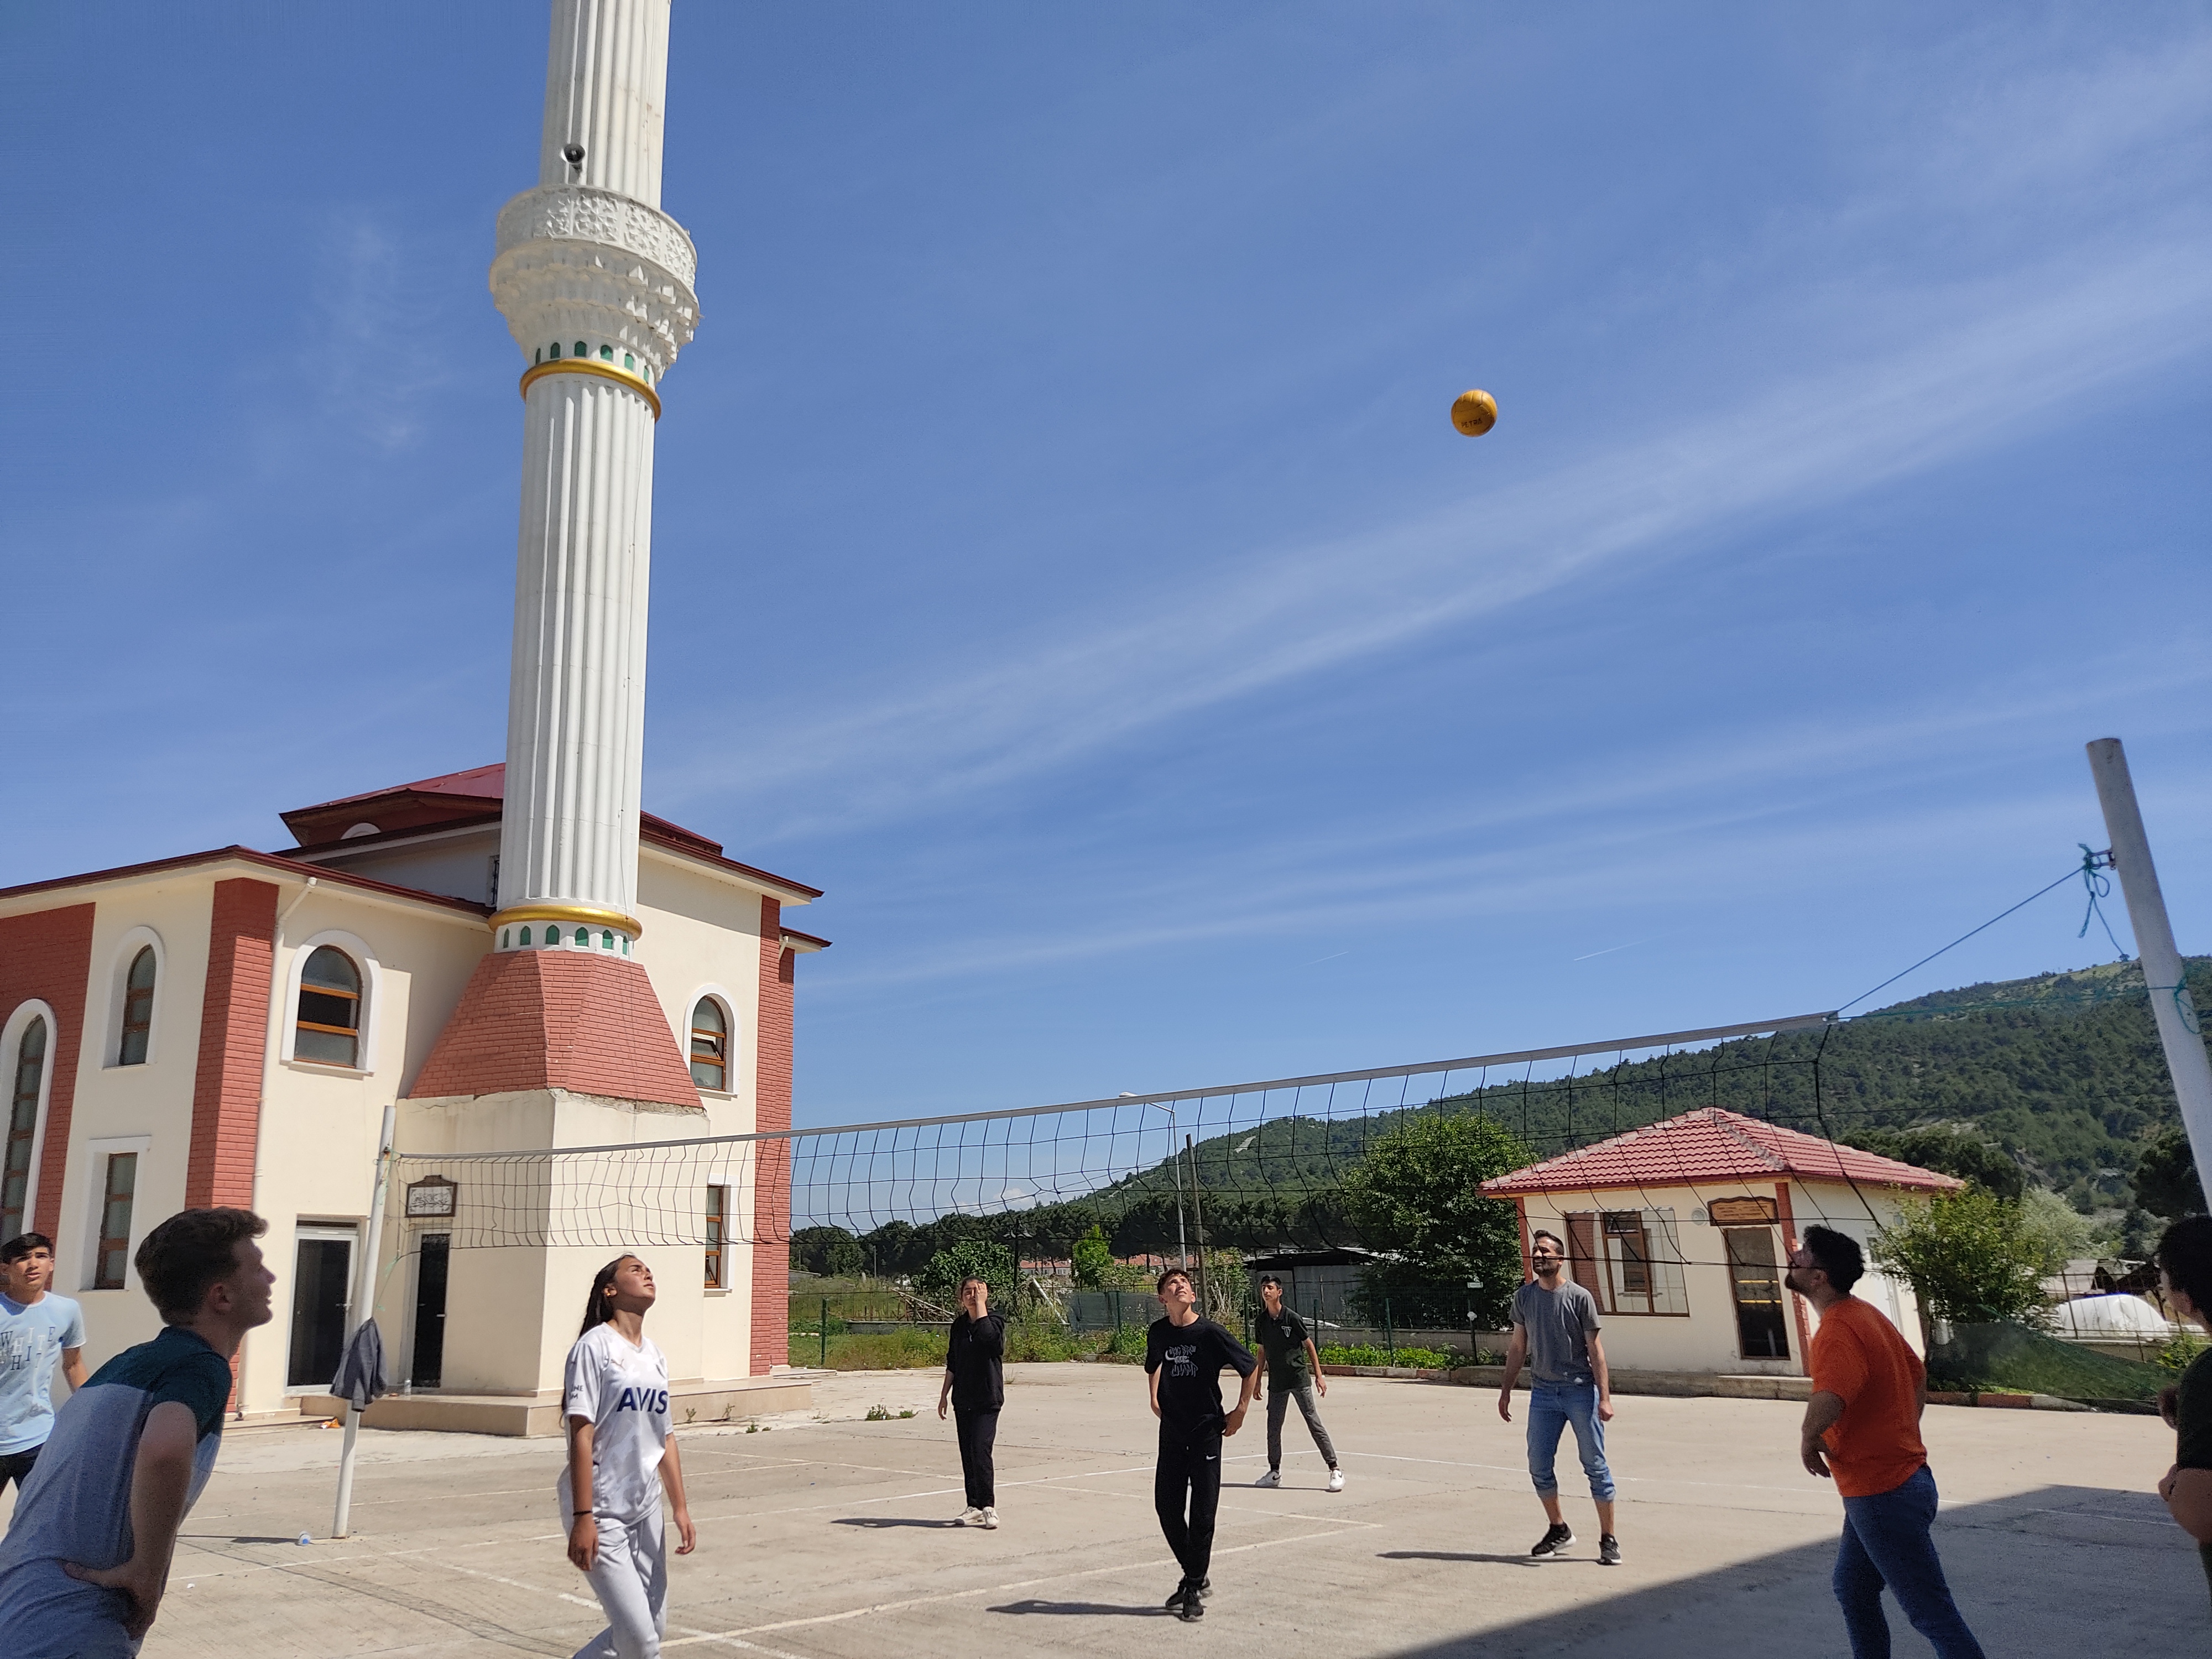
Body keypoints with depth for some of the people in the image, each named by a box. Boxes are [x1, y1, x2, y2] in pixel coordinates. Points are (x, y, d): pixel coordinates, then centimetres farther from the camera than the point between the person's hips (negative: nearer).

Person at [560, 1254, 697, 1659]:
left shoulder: (655, 1355, 10)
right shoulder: (595, 1346, -11)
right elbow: (582, 1435, -15)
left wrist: (680, 1508, 13)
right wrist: (583, 1518, -20)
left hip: (645, 1510, 7)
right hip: (602, 1512, -7)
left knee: (654, 1625, 11)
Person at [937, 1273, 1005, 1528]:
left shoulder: (995, 1320, -6)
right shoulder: (959, 1325, 10)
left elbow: (987, 1335, -30)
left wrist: (981, 1303, -21)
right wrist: (944, 1395, 16)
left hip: (987, 1399, -5)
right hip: (963, 1399, 5)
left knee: (980, 1450, -14)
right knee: (967, 1454, 6)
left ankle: (988, 1507, -5)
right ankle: (974, 1507, 14)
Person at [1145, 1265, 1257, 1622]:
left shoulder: (1210, 1332, -13)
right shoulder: (1158, 1333, -1)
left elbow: (1251, 1366, -1)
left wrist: (1240, 1412, 0)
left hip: (1206, 1431, -4)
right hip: (1172, 1431, 4)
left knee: (1202, 1512, -1)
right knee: (1167, 1507, 5)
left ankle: (1195, 1589, 13)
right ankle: (1194, 1576, 25)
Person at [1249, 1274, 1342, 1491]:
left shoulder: (1292, 1318, -10)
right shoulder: (1261, 1322, 3)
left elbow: (1309, 1346, -2)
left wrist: (1319, 1376, -5)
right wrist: (1258, 1382, 16)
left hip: (1300, 1379, -5)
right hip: (1276, 1382, 5)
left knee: (1314, 1424, -5)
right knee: (1273, 1427, 7)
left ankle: (1335, 1469, 1)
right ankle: (1275, 1473, 21)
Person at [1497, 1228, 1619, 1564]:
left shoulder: (1579, 1297, -7)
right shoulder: (1524, 1296, 5)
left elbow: (1595, 1349, -7)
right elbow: (1518, 1347, 12)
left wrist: (1605, 1397, -13)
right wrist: (1506, 1390, 10)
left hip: (1581, 1391, -4)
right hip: (1543, 1392, 4)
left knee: (1595, 1466, 2)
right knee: (1539, 1466, 7)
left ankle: (1608, 1540, 12)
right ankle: (1559, 1530, 26)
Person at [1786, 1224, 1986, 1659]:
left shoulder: (1837, 1332, -24)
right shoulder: (1865, 1315, 7)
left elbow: (1829, 1400, -43)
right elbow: (1918, 1376, 19)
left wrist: (1808, 1439, -24)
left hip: (1882, 1496, -10)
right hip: (1904, 1474, 10)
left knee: (1931, 1612, 1)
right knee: (1852, 1588, 22)